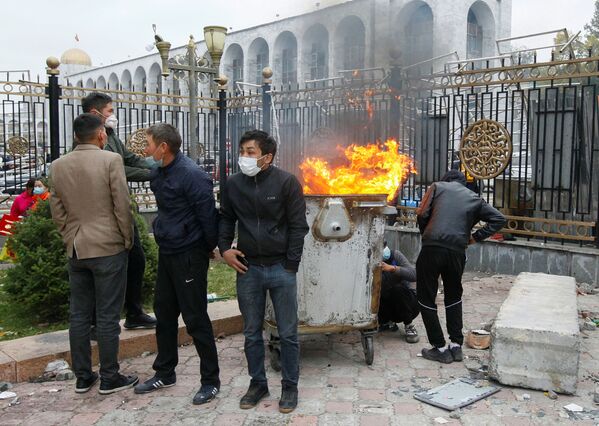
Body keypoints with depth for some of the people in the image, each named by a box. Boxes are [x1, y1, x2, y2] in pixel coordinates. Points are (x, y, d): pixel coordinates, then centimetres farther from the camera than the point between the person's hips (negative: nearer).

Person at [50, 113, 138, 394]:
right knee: (107, 317, 3)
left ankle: (82, 377, 21)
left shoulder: (58, 166, 5)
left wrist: (70, 239, 18)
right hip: (108, 248, -5)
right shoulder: (110, 160, -11)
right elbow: (122, 205, -11)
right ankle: (109, 378, 12)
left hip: (76, 250, 5)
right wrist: (128, 239, 1)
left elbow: (57, 210, 9)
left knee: (79, 316, 12)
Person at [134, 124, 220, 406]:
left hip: (189, 255, -9)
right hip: (167, 252, 9)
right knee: (164, 313, 17)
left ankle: (211, 380, 13)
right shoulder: (158, 173, 7)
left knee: (195, 319, -1)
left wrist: (210, 248, -10)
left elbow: (208, 215, -18)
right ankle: (164, 373, 33)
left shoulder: (191, 175, -20)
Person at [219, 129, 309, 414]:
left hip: (281, 268, -3)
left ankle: (290, 386, 23)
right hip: (248, 268, 3)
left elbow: (298, 226, -6)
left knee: (287, 333, 6)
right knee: (251, 332, 12)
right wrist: (224, 248, 2)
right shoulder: (234, 184, 2)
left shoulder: (287, 182, -9)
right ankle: (257, 383, 30)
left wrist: (290, 266, -8)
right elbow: (226, 218, 16)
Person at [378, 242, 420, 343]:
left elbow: (414, 275, -30)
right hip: (389, 305, 3)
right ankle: (388, 322, 5)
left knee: (398, 288, -33)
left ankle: (409, 326, -13)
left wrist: (393, 268, -43)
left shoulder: (395, 255, -17)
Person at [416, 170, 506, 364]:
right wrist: (476, 236, 14)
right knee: (454, 297, 24)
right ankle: (456, 345, 22)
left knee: (426, 299, 9)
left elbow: (422, 214, 2)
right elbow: (499, 219, 13)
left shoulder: (437, 187, 15)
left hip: (432, 248, -3)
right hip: (457, 251, 3)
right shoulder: (474, 198, 22)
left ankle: (440, 348, 10)